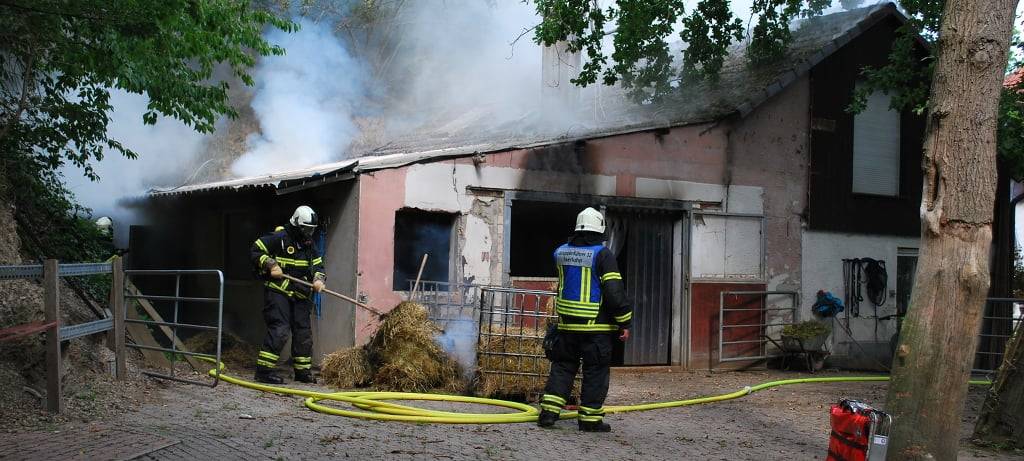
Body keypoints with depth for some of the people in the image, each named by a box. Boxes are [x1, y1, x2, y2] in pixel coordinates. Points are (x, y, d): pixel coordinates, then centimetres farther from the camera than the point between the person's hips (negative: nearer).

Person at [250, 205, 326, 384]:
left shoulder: (309, 245, 13)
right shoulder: (279, 238, -8)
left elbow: (318, 266, 17)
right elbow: (256, 250, -6)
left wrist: (319, 279, -4)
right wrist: (270, 265, -17)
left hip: (300, 295, 7)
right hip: (277, 292, -7)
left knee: (303, 332, 9)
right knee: (279, 330, -15)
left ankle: (303, 371, 20)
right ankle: (264, 370, -11)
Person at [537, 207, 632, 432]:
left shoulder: (561, 252, 5)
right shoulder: (602, 254, -11)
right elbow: (615, 292, -14)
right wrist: (624, 322, -8)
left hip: (566, 324, 5)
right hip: (596, 327, -5)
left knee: (562, 366, 14)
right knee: (595, 372, 5)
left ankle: (549, 410, 8)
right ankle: (590, 418, 8)